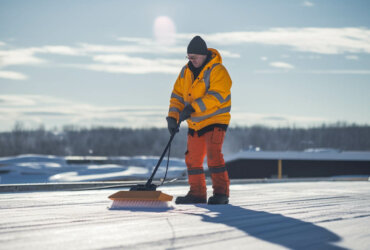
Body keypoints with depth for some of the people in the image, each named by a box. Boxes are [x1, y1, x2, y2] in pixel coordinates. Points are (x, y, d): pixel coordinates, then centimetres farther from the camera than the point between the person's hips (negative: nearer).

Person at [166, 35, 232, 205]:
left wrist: (193, 107, -32)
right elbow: (177, 95, 9)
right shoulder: (186, 71, 7)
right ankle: (197, 193, 19)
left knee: (213, 154, -19)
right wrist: (173, 117, -5)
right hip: (195, 124, 7)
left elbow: (217, 95, -26)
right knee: (193, 159, 9)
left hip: (215, 121, -7)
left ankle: (221, 192, -13)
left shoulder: (217, 71, -15)